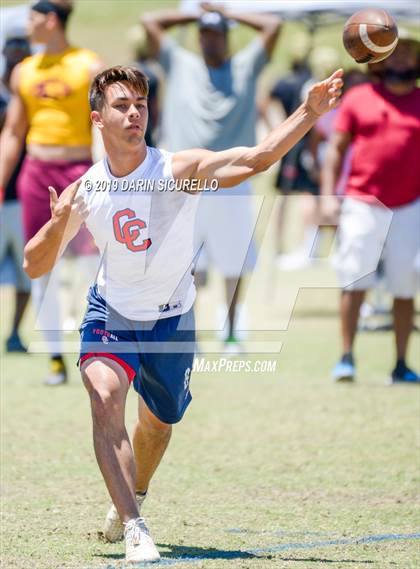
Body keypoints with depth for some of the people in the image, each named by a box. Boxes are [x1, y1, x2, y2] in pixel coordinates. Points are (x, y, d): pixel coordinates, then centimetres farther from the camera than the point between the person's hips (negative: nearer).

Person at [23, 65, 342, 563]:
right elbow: (34, 266, -7)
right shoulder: (85, 190, -12)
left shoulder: (177, 170, -20)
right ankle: (134, 529, -28)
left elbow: (255, 158, -35)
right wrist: (59, 223, -27)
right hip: (110, 314, 0)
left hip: (170, 318, 0)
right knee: (104, 397, -26)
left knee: (158, 422, 17)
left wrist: (309, 113, -49)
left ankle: (133, 496, 51)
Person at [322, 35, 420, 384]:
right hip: (361, 206, 0)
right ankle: (347, 358, 2)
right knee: (354, 284, -4)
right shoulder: (358, 98, 7)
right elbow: (337, 149, 9)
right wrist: (328, 194, 0)